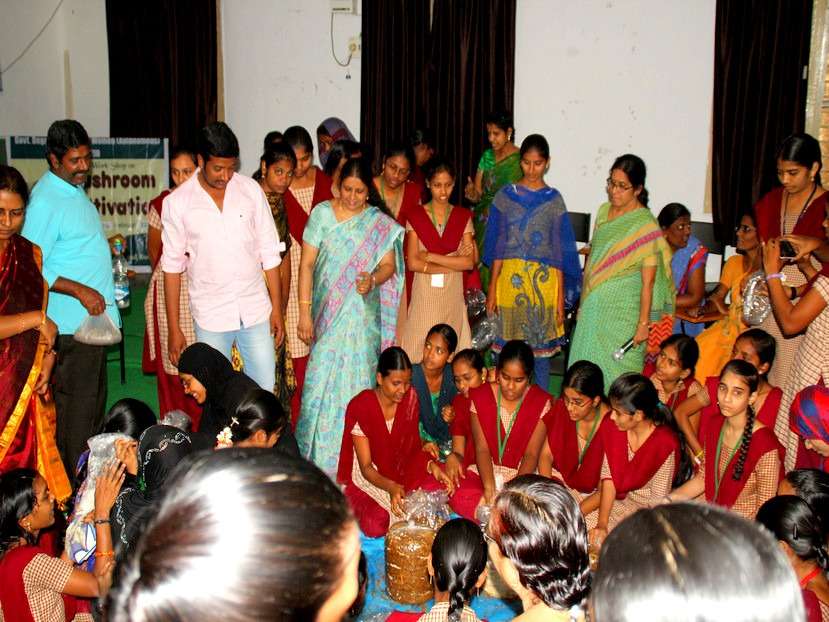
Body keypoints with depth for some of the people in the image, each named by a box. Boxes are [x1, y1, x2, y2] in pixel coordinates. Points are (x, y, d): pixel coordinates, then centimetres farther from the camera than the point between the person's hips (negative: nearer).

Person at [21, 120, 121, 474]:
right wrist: (80, 290, -22)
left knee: (94, 396, 18)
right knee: (76, 404, -1)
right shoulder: (45, 201, -17)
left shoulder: (75, 189, 12)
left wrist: (103, 245, 11)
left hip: (93, 316, 10)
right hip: (73, 322, -10)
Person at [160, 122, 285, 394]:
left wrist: (277, 308, 1)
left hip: (256, 310, 2)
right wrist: (174, 328, -2)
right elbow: (172, 267, -1)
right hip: (211, 317, -1)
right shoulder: (177, 202, -5)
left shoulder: (251, 190, -1)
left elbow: (269, 253, 3)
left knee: (264, 392, 6)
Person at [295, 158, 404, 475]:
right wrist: (304, 312, -6)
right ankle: (316, 453, 13)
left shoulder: (381, 224, 3)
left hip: (363, 315, 1)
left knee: (358, 380, 4)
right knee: (322, 380, -2)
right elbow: (307, 264, -1)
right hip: (328, 312, -1)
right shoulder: (322, 214, 0)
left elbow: (389, 265, 5)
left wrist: (373, 278, -19)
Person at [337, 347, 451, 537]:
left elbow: (414, 446, 1)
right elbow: (366, 467, -19)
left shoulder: (410, 398, -6)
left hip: (401, 470, 4)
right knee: (376, 526, -30)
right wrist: (391, 487, -38)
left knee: (438, 487, -26)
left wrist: (431, 464, -21)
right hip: (367, 478, -4)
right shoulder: (360, 407, -20)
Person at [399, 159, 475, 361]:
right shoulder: (416, 215, 1)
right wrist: (454, 263, -8)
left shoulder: (463, 216, 5)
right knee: (419, 351, -2)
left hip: (453, 295, 1)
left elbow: (470, 262, -4)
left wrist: (430, 256, -9)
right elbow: (413, 263, -7)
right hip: (423, 295, -1)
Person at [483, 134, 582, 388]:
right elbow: (496, 246, 4)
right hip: (510, 279, 1)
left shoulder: (553, 200, 3)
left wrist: (561, 296, -2)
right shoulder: (506, 195, 4)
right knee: (505, 349, 4)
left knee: (541, 350, 5)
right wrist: (492, 289, -1)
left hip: (543, 282, 0)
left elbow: (560, 251, 2)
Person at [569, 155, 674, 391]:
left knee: (615, 370, 1)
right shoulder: (603, 211, 6)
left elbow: (648, 281, -14)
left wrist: (644, 323, -15)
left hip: (623, 310, -6)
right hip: (594, 304, 6)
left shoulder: (645, 225, -14)